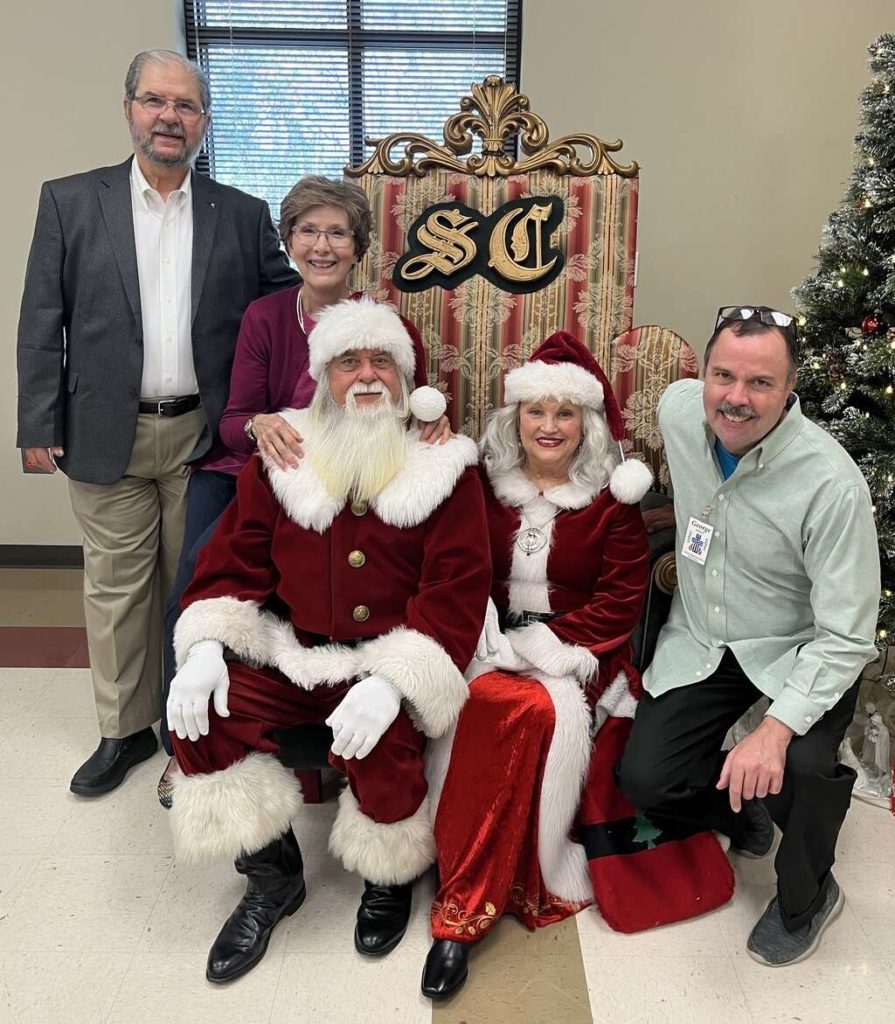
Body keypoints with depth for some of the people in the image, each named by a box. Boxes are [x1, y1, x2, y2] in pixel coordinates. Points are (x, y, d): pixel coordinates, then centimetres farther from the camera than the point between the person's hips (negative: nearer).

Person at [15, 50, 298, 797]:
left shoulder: (242, 214, 4)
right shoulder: (70, 201, 3)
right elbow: (42, 323, 1)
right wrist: (40, 426, -3)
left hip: (204, 434, 0)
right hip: (107, 435, 0)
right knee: (116, 587, 10)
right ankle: (125, 729, 27)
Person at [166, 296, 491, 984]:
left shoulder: (443, 468, -4)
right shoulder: (282, 457, 6)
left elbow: (457, 589, -12)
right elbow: (235, 559, 7)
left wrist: (393, 682, -25)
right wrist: (206, 648, -10)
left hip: (391, 661, -3)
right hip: (291, 652, 4)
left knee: (381, 744, -30)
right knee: (199, 713, -16)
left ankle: (391, 877, 8)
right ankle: (273, 877, 9)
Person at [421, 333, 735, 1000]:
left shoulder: (613, 500, 2)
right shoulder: (488, 487, 9)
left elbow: (620, 601, -3)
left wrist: (543, 645, -14)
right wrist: (490, 640, -13)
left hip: (577, 653, -2)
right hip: (494, 648, 3)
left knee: (539, 711, -32)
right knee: (474, 705, -30)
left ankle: (463, 911, -21)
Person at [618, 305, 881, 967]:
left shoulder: (832, 483, -28)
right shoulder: (678, 409, -14)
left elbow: (846, 636, -25)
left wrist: (777, 730, -36)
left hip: (798, 652, -4)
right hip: (699, 640, 4)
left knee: (798, 771, -29)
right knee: (644, 780, -9)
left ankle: (806, 899, 7)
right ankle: (743, 815, 27)